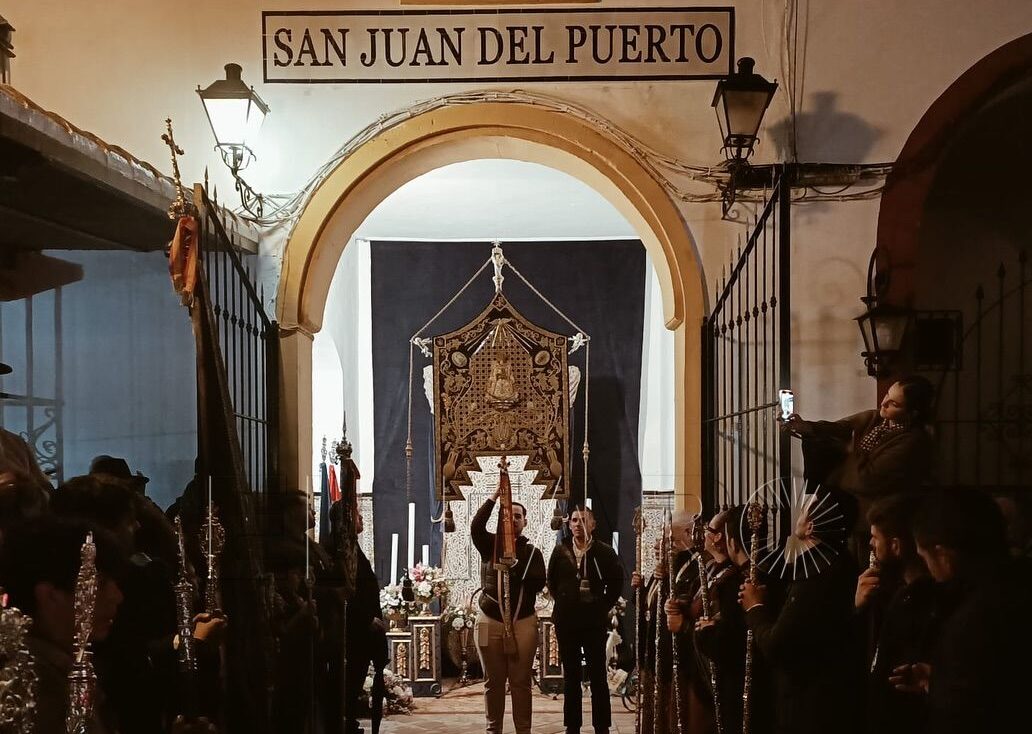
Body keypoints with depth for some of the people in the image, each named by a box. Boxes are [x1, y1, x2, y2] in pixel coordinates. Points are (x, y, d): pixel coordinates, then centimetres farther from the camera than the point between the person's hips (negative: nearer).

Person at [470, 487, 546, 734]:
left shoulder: (532, 551, 6)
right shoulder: (490, 544, 6)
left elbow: (539, 582, -7)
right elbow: (476, 526, -16)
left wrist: (514, 570, -18)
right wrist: (495, 496, -19)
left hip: (523, 621, 0)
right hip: (490, 620, 0)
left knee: (521, 681, 1)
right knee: (493, 681, 6)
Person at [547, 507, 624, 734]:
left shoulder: (604, 552, -3)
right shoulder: (561, 550, 4)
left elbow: (616, 582, 5)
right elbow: (552, 581, 16)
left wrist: (603, 607, 1)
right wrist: (563, 603, 10)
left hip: (594, 622, -2)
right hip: (566, 622, 2)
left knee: (598, 676, 0)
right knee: (571, 677, 8)